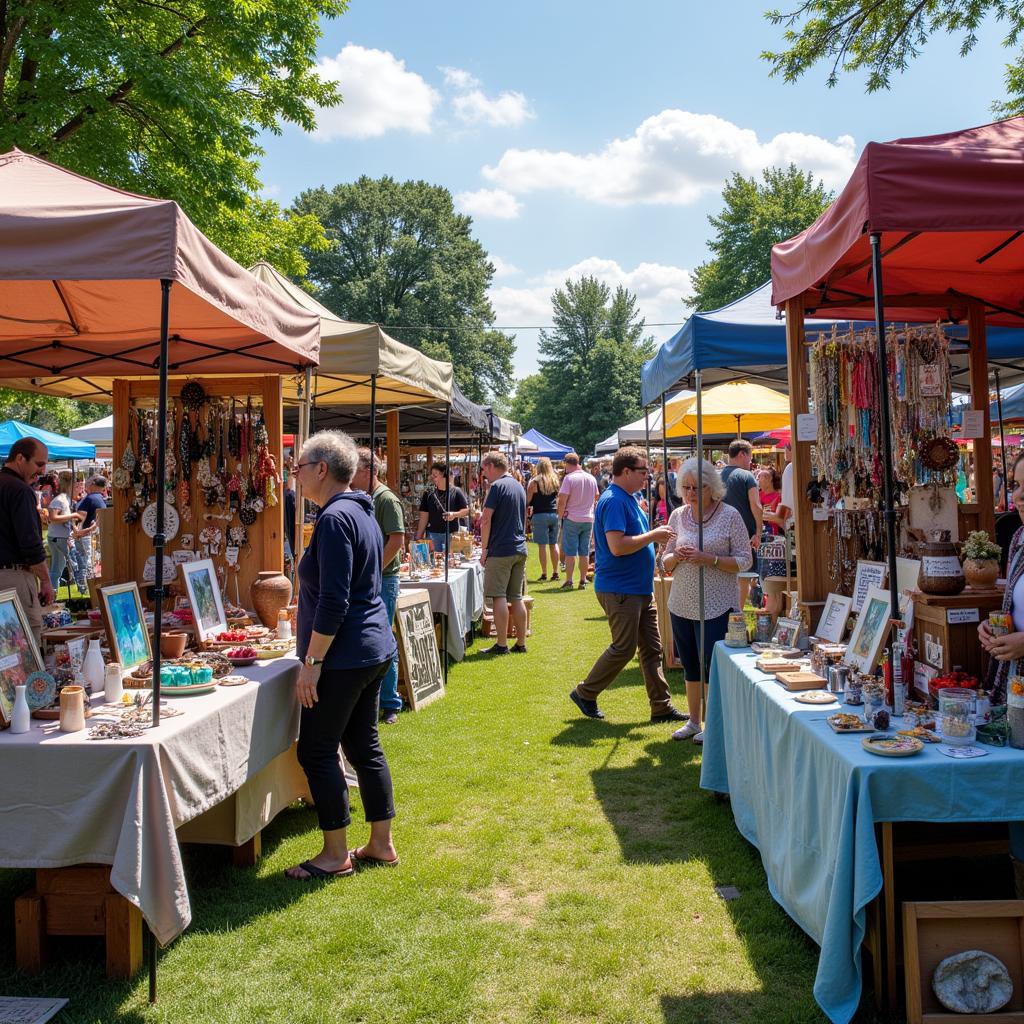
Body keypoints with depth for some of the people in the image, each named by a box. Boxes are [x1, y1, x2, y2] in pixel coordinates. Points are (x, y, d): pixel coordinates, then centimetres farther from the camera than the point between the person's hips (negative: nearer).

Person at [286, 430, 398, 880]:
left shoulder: (335, 518, -18)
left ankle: (336, 855, 11)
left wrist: (311, 662, -18)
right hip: (374, 648, 10)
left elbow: (333, 602, -23)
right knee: (363, 744, 16)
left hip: (344, 656, -10)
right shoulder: (362, 513, 13)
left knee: (317, 751, 2)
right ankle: (381, 844, 24)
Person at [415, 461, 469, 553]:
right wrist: (418, 537, 2)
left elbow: (466, 511, 3)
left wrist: (455, 514, -17)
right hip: (433, 534, 2)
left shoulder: (456, 492, 0)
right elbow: (424, 517, 7)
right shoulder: (429, 493, 7)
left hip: (451, 533, -2)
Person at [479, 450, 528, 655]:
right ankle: (521, 643, 12)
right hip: (520, 549, 8)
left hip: (500, 550, -8)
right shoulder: (519, 486, 17)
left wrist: (484, 549, -8)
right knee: (516, 597, 10)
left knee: (499, 597, -4)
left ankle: (501, 644, -4)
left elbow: (486, 520, -14)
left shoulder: (497, 486, -10)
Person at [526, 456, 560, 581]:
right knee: (554, 544, 11)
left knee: (542, 545, -2)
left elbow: (527, 500, -4)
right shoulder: (555, 481, 6)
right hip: (554, 514, 4)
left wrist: (528, 511, 12)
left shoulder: (534, 482, -7)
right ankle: (555, 572, 14)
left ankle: (544, 574, -2)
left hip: (540, 515, -4)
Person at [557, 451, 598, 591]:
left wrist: (560, 516, -4)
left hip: (572, 518, -5)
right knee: (585, 552, 9)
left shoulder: (569, 478, -13)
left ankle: (569, 581, 0)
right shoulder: (592, 478, 5)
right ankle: (583, 581, 12)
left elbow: (562, 500, -16)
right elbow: (596, 497, 17)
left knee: (570, 552, 0)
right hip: (588, 519, 5)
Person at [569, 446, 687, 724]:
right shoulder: (613, 501, -18)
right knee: (623, 649, -2)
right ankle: (585, 693, 14)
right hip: (620, 590, -10)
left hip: (640, 588, 10)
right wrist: (653, 535, -18)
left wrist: (655, 537, 10)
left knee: (652, 648, 11)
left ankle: (661, 707, 17)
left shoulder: (628, 499, 14)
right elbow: (617, 546, -27)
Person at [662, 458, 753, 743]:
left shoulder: (729, 515, -7)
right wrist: (676, 556, -12)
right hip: (682, 604, 5)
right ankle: (694, 721, 28)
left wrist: (710, 559, -21)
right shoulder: (677, 516, 6)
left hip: (717, 606, -5)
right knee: (690, 665, 14)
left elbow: (744, 560, -7)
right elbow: (666, 562, 11)